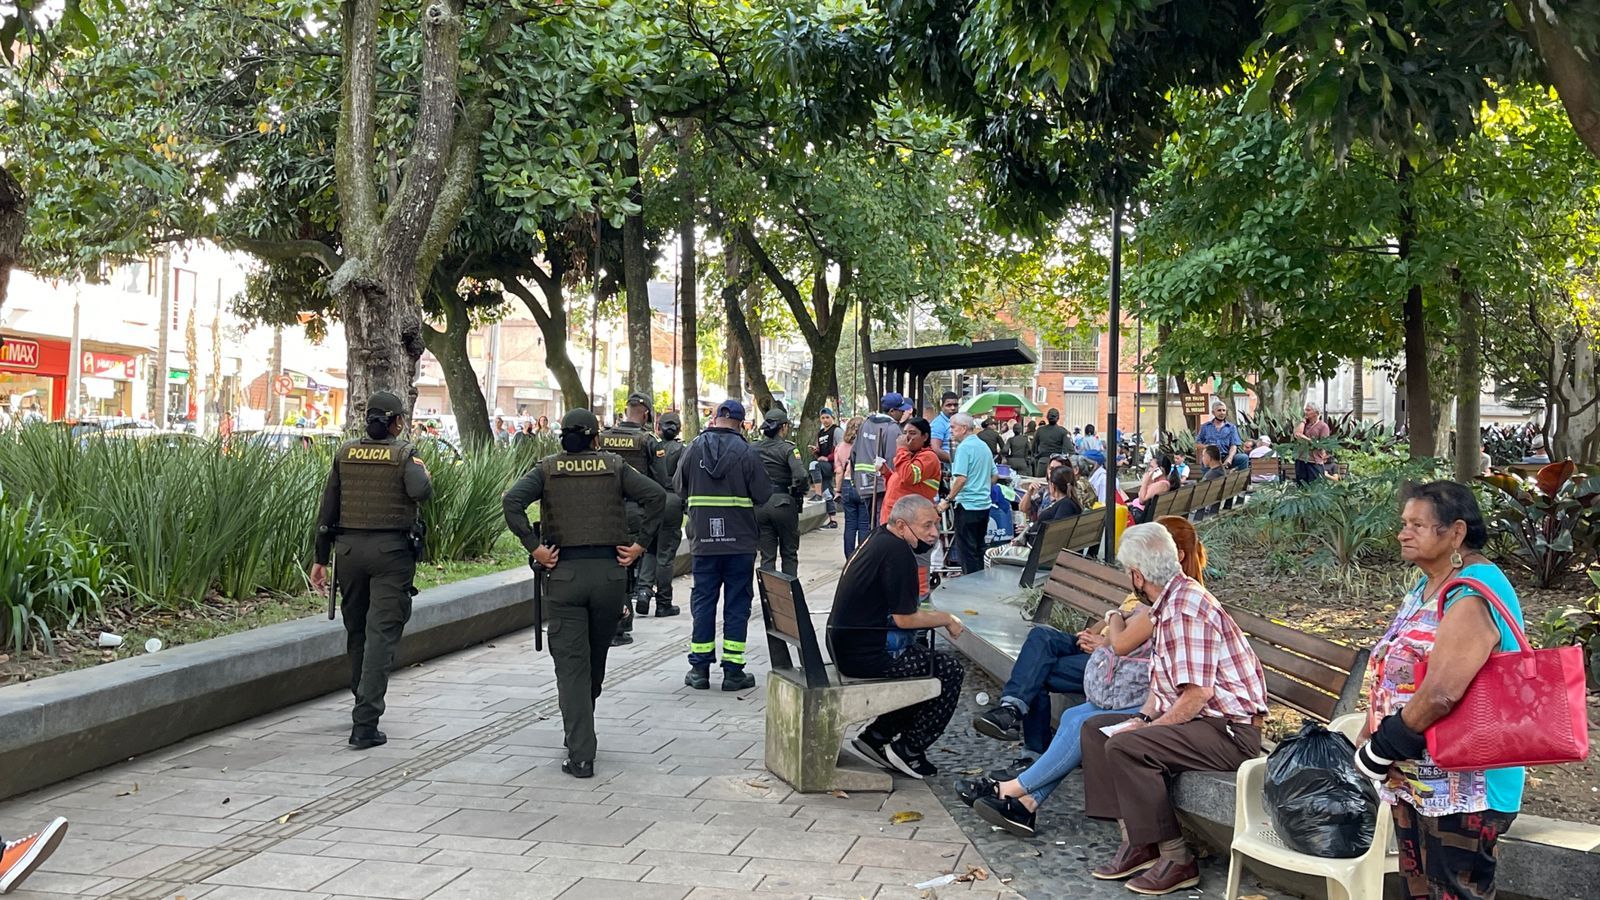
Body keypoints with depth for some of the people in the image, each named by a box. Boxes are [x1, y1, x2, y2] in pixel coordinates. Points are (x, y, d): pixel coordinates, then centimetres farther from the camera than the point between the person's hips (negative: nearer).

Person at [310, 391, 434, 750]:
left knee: (356, 630, 18)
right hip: (392, 551, -4)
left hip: (349, 548, 4)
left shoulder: (344, 452, 8)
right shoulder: (405, 454, -4)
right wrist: (424, 475, 1)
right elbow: (420, 492, -22)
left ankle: (364, 703, 35)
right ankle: (365, 723, -10)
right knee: (382, 634, -4)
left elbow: (327, 509, 9)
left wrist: (321, 559, 13)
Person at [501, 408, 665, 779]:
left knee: (571, 664, 1)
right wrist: (640, 543, -3)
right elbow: (655, 495, -7)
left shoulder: (547, 468, 4)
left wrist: (534, 546, -8)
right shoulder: (614, 466, 6)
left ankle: (581, 756, -5)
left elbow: (511, 502, -11)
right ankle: (579, 734, 35)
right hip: (610, 571, 1)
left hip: (564, 572, -1)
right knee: (596, 658, 18)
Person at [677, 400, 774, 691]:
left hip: (703, 539, 2)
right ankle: (733, 670, 6)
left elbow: (680, 489, 8)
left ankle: (700, 668, 13)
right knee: (737, 604, 5)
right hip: (740, 541, -2)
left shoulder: (694, 448, 0)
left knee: (703, 601, 10)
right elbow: (763, 494, -8)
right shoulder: (746, 451, -9)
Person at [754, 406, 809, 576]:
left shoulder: (754, 449, 3)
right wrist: (800, 492, -4)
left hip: (760, 504, 3)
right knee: (789, 553, 12)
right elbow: (801, 476, -22)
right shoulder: (787, 448, -10)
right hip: (784, 503, -3)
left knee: (767, 556, 8)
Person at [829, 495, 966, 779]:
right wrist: (947, 619, -5)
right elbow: (904, 619, -18)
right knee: (950, 671, 0)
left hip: (844, 646, 10)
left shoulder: (880, 538, 10)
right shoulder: (897, 553, -20)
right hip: (867, 654, -10)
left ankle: (876, 737, 20)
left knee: (929, 659, 22)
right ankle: (908, 750, 6)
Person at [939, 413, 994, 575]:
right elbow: (994, 475, 19)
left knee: (966, 549, -2)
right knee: (978, 548, 15)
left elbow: (961, 478, -22)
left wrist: (948, 500, -15)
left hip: (967, 506, -8)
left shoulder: (964, 448, -14)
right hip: (984, 504, 8)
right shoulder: (984, 446, 12)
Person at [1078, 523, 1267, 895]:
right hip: (1194, 720, 11)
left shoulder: (1185, 606, -21)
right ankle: (1136, 842, 3)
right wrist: (1143, 718, 4)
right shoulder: (1168, 603, 12)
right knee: (1094, 730, 8)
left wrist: (1150, 728, -16)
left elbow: (1198, 693, -26)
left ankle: (1176, 859, -16)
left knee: (1125, 747, -28)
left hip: (1231, 729, -11)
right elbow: (1161, 678, 20)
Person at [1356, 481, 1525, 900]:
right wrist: (1367, 737, 11)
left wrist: (1380, 751, -19)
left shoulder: (1472, 596, -21)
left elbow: (1441, 693, -30)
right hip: (1413, 777, 10)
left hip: (1460, 789, -10)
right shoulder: (1426, 586, 12)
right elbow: (1395, 677, 17)